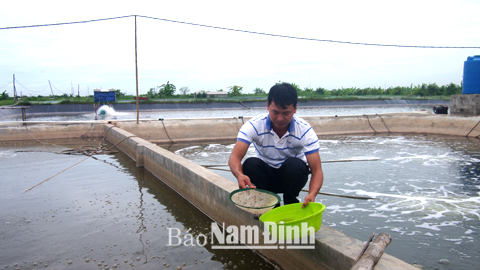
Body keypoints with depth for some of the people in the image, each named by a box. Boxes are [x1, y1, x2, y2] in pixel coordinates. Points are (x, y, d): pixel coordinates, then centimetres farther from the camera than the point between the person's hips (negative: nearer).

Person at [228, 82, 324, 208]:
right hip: (266, 176, 1)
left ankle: (291, 205, -6)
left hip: (292, 176, 0)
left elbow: (317, 170, -24)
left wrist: (312, 194, -45)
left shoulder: (305, 130, -20)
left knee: (295, 164, -33)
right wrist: (239, 175, -52)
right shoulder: (254, 125, -19)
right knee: (251, 164, -31)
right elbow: (234, 157, -28)